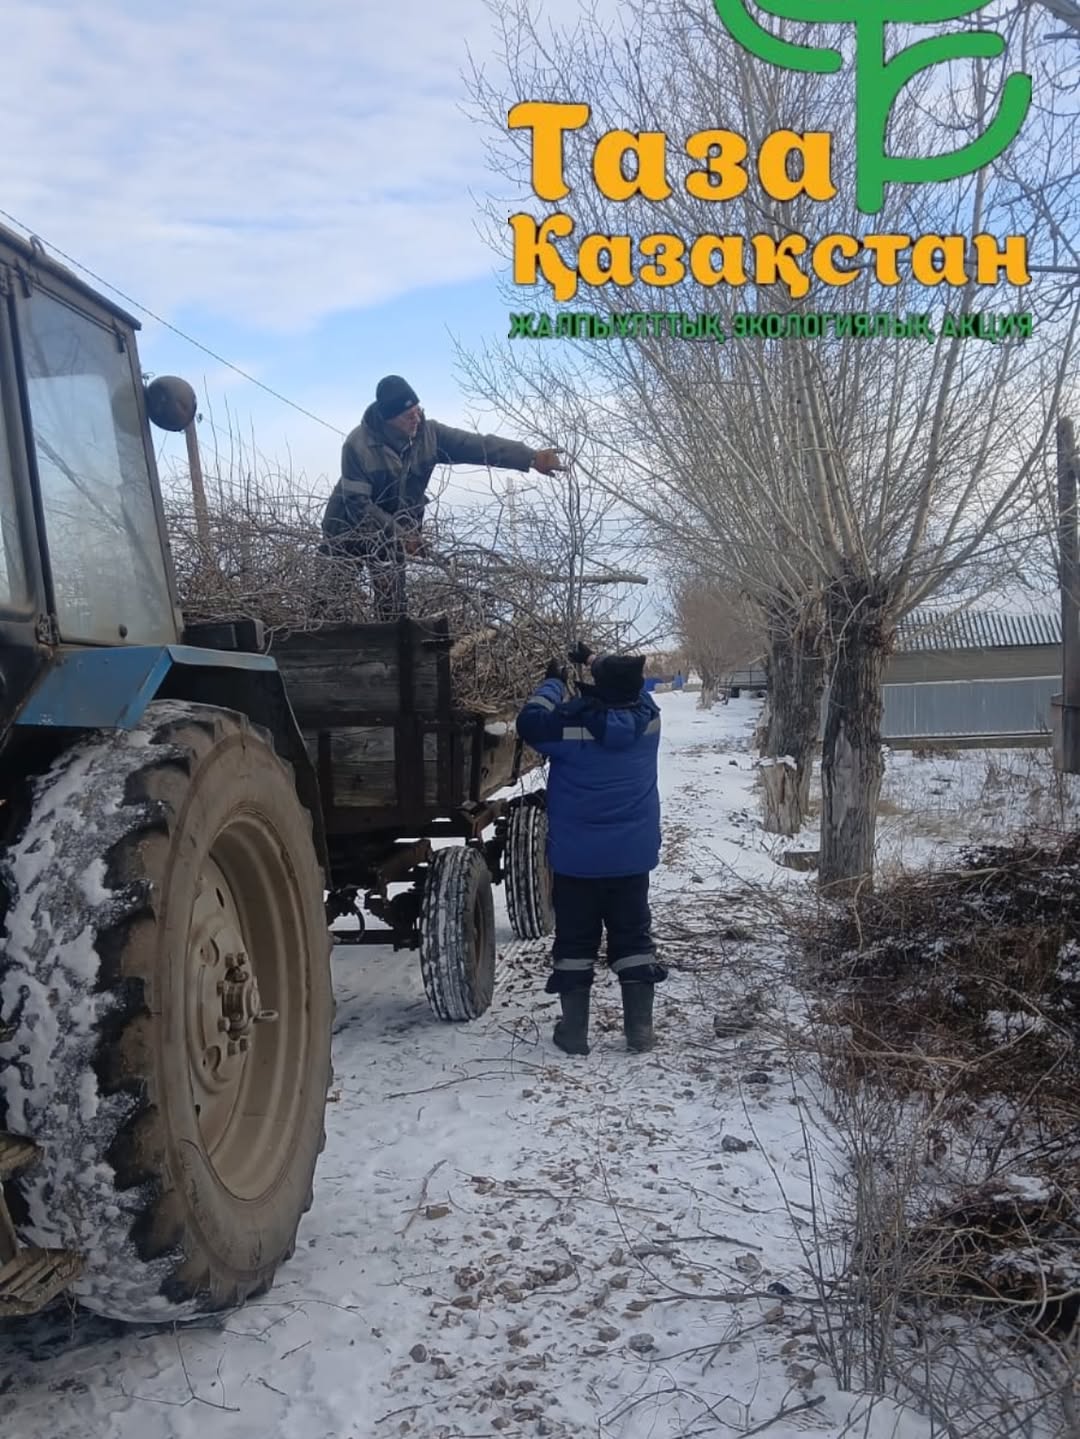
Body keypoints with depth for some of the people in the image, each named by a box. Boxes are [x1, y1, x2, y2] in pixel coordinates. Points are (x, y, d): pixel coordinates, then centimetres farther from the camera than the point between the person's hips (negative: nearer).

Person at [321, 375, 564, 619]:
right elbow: (357, 503, -26)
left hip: (395, 533, 4)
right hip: (349, 530, -4)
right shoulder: (359, 445, -25)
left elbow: (478, 446, -17)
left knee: (393, 599, 3)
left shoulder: (428, 434, -12)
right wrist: (400, 534, -30)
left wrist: (531, 458, -26)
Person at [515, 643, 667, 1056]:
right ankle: (640, 1030, 14)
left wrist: (554, 682, 10)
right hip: (632, 856, 3)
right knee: (633, 938, 12)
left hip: (576, 857, -3)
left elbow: (529, 723, -1)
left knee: (574, 942, 8)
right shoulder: (647, 719, -6)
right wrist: (594, 659, 26)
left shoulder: (571, 725, -18)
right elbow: (634, 686, 15)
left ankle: (574, 1031, 13)